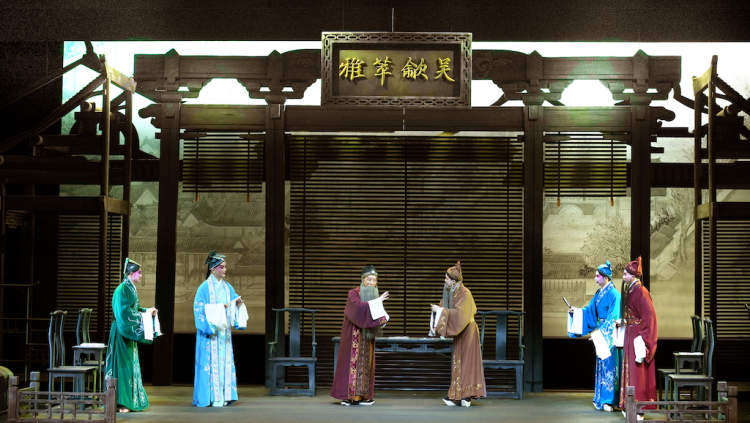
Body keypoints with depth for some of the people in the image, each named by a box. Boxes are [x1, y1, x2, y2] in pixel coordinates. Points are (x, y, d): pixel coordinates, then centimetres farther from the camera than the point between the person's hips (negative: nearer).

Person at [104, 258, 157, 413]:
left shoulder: (131, 288, 15)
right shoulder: (123, 289, -15)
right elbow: (125, 312, -20)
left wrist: (146, 311, 10)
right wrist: (142, 316, -15)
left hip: (129, 333, 10)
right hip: (122, 333, -10)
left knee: (130, 364, 11)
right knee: (123, 364, -8)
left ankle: (129, 399, 16)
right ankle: (120, 402, -6)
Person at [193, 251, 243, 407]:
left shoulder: (227, 287, 14)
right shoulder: (205, 287, -6)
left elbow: (233, 305, 17)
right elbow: (199, 309, -11)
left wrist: (237, 303, -5)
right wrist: (218, 307, -18)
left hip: (224, 332, 6)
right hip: (210, 331, -6)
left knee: (225, 362, 5)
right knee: (211, 362, -6)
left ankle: (224, 396, 9)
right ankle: (212, 397, -4)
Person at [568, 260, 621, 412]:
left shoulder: (613, 294, -13)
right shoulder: (598, 294, 13)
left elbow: (612, 317, -18)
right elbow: (590, 311, 15)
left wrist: (599, 331, -22)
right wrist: (577, 311, -2)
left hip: (610, 333, -8)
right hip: (600, 333, 8)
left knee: (608, 364, -7)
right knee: (601, 364, 8)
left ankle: (610, 400, -4)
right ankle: (602, 399, 13)